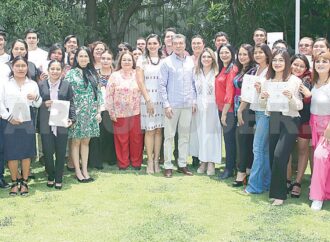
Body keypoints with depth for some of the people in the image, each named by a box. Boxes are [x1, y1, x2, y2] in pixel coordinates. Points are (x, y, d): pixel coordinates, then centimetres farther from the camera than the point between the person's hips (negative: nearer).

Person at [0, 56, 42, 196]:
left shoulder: (33, 84, 10)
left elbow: (38, 105, 9)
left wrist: (36, 98, -13)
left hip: (27, 122, 1)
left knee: (26, 153, 3)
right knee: (11, 154, 1)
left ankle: (24, 182, 15)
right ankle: (14, 182, 14)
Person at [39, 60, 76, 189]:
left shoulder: (66, 85, 4)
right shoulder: (41, 85, 5)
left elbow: (71, 104, 4)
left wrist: (72, 118, -7)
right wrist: (44, 104, -11)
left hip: (62, 124, 0)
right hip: (46, 124, 0)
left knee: (61, 152, 5)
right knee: (48, 152, 1)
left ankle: (58, 179, 19)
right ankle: (50, 177, 22)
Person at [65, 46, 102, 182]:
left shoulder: (93, 73, 11)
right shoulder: (71, 73, -2)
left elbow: (98, 93, 12)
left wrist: (98, 111, 7)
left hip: (91, 113, 4)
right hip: (77, 112, -4)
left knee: (86, 141, 8)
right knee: (76, 141, 1)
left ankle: (85, 170, 13)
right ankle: (78, 172, 7)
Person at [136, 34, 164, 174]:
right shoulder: (142, 60, 5)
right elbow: (140, 82, 0)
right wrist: (148, 100, -7)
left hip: (161, 99, 2)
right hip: (147, 99, -2)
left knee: (158, 130, 4)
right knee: (149, 130, -3)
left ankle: (156, 160, 10)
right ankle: (150, 161, 3)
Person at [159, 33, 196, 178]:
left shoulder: (190, 61, 8)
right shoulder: (167, 62, -2)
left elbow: (193, 83, 13)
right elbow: (162, 85, -4)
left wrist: (194, 101, 6)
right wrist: (166, 104, -9)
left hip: (187, 105, 4)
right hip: (172, 105, -4)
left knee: (185, 135, 9)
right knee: (169, 136, 1)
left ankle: (182, 164, 17)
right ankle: (168, 166, 6)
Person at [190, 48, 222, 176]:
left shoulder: (216, 73, -3)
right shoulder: (196, 72, 9)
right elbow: (193, 90, 11)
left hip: (212, 107, -3)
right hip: (199, 107, 4)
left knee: (211, 134, -2)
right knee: (200, 133, 5)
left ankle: (211, 162, 6)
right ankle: (202, 161, 14)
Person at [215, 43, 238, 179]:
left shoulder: (232, 69, -13)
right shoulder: (222, 69, 14)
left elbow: (230, 91, -17)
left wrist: (225, 112, -17)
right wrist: (221, 111, 8)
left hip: (229, 109, -8)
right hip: (221, 108, 8)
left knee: (229, 139, -1)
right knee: (227, 138, 13)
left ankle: (229, 169, 8)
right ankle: (231, 166, 21)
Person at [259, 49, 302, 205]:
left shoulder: (295, 80, -4)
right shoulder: (267, 81, 10)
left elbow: (300, 106, -4)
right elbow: (263, 105, 17)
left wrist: (291, 97, -22)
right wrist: (262, 97, -3)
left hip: (289, 121, -5)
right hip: (273, 121, 5)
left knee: (279, 156, -15)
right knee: (273, 156, 5)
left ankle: (279, 194, -2)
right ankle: (275, 190, 20)